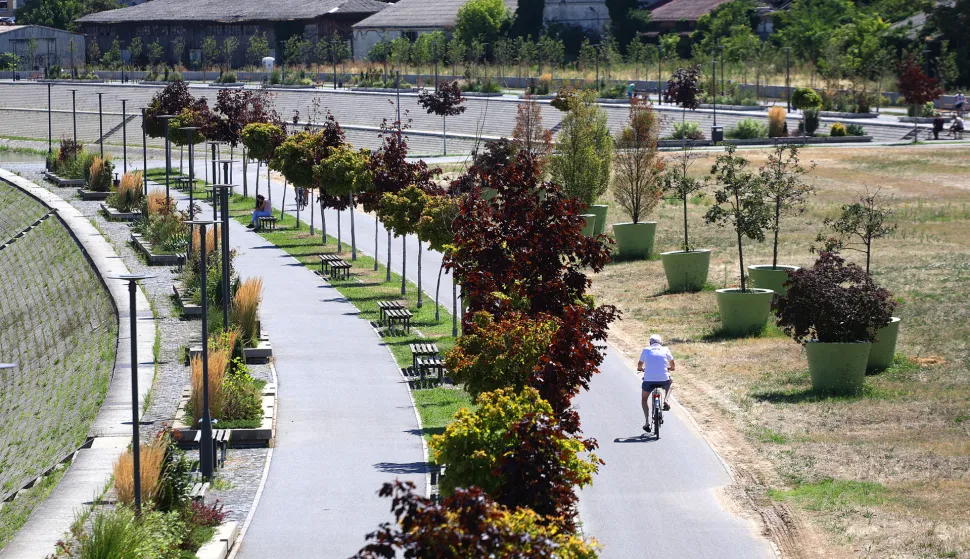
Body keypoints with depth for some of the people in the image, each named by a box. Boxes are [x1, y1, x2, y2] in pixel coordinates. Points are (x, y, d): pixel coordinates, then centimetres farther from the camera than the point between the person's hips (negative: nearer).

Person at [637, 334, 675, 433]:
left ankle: (647, 422, 11)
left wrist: (641, 369, 45)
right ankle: (666, 401, 13)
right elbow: (673, 366, 20)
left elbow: (639, 366, 21)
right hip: (663, 379, 0)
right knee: (671, 383, 36)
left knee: (644, 398, 26)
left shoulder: (646, 350, 10)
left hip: (649, 380, 0)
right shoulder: (665, 350, 10)